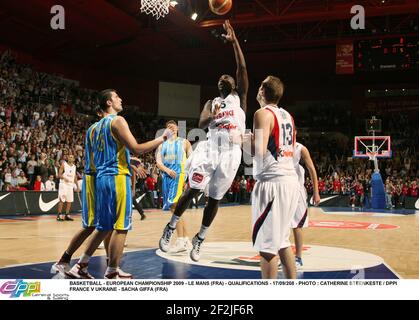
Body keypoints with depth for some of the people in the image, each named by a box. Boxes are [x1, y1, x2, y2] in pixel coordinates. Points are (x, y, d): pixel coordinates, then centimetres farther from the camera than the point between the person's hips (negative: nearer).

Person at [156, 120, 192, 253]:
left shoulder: (184, 142, 10)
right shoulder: (162, 145, 19)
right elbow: (158, 162, 7)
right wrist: (167, 170, -13)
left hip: (180, 174, -5)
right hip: (167, 176, 5)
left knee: (174, 205, -20)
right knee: (174, 207, 7)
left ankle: (181, 241, -20)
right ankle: (186, 239, 18)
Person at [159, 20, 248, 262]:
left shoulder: (239, 97, 13)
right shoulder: (211, 103, 19)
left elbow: (243, 68, 0)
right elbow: (201, 124, 0)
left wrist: (234, 40, -3)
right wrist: (212, 117, -23)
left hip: (231, 153, -1)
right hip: (210, 149, 1)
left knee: (215, 199, 4)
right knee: (192, 190, -4)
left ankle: (199, 240, 17)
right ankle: (170, 229, 12)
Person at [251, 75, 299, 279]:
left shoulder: (263, 114, -9)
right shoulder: (287, 115, 17)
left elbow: (259, 151, -19)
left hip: (272, 181, -9)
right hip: (291, 179, 9)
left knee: (266, 244, -2)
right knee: (282, 241, 17)